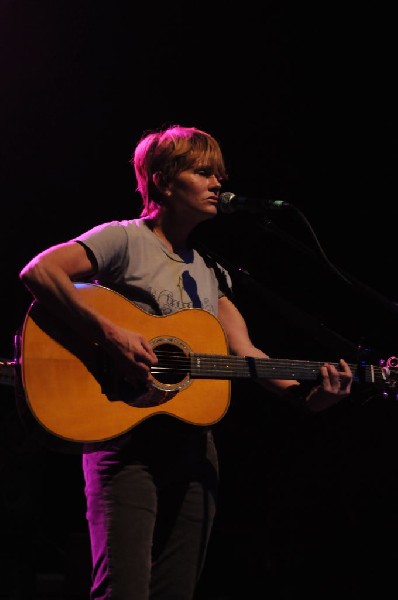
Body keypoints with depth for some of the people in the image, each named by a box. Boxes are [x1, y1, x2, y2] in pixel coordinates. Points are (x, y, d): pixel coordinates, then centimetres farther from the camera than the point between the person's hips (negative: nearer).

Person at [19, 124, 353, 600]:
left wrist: (306, 395, -6)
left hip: (193, 448, 7)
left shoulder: (210, 273, 21)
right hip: (128, 440, -7)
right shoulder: (125, 240, -1)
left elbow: (244, 352, 11)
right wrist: (110, 334, -24)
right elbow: (38, 271, -16)